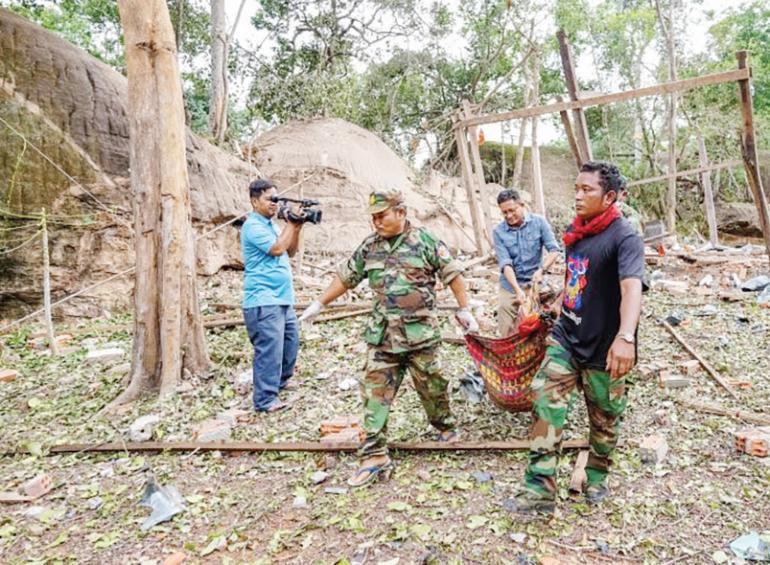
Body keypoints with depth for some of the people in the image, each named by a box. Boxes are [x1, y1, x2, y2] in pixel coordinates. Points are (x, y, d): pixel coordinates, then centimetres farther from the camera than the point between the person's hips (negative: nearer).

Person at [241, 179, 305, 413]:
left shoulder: (270, 224, 18)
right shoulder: (253, 226, -11)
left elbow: (290, 251, 16)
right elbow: (277, 249, -20)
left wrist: (296, 227, 1)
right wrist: (291, 224, -10)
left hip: (282, 298, 10)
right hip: (264, 301, -10)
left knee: (291, 341, 18)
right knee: (270, 349, -10)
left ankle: (281, 382, 36)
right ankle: (265, 399, -2)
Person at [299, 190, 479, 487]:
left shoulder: (425, 240, -3)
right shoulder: (369, 246, 8)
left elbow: (452, 274, 1)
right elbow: (346, 277, 17)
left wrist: (464, 310, 0)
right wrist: (318, 303, 19)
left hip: (421, 331, -3)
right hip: (382, 334, 3)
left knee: (431, 385, 10)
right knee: (375, 391, 0)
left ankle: (445, 427, 38)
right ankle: (375, 455, 7)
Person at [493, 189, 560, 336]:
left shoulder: (539, 222, -6)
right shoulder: (499, 231, -8)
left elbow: (554, 249, -7)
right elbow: (505, 263, -15)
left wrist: (541, 270, -25)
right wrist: (517, 289, -26)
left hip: (533, 284, 0)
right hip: (509, 286, 0)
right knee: (506, 331, 3)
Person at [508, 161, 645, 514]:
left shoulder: (625, 238, -18)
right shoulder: (574, 232, 4)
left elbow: (631, 287, -36)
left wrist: (625, 336, -51)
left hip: (602, 349, -5)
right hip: (565, 338, 6)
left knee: (604, 419, 14)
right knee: (546, 406, -5)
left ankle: (596, 477, 40)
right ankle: (540, 490, 2)